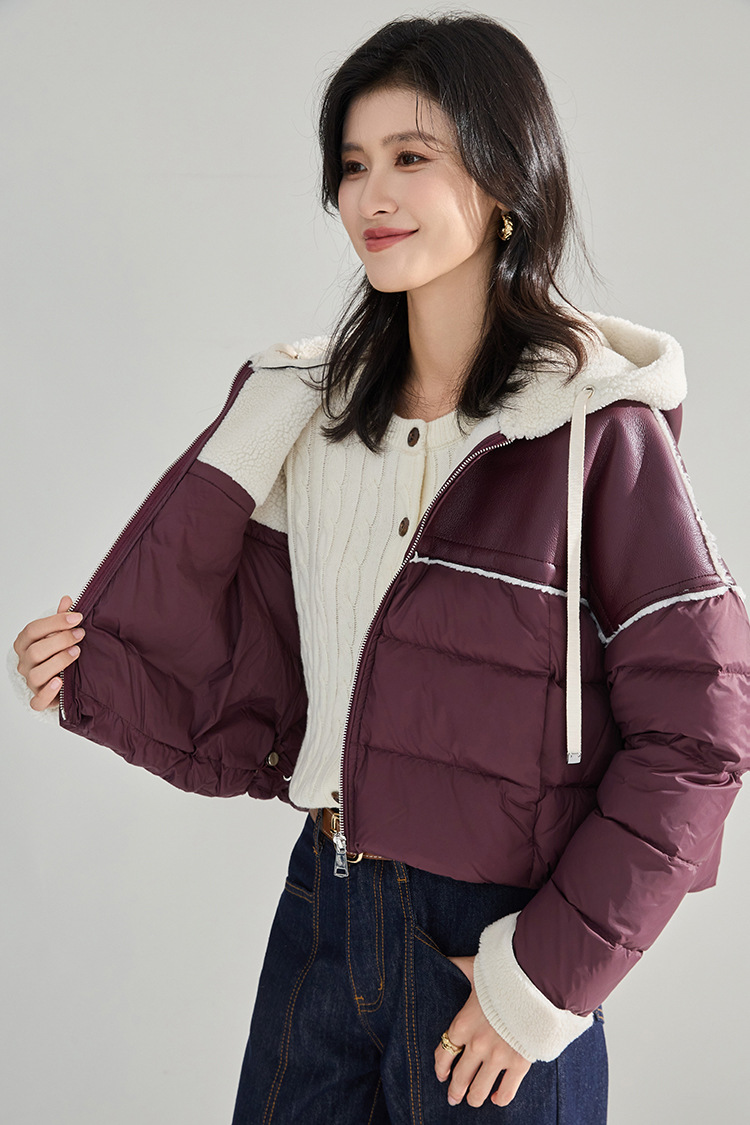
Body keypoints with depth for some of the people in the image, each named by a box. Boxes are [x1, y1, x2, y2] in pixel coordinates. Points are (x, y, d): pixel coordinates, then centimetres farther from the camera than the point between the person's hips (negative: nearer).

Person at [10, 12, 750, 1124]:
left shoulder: (600, 431, -14)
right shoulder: (314, 411, 3)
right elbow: (267, 697, 6)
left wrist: (547, 980, -13)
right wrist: (96, 677, -10)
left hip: (491, 942, -5)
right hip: (320, 913, 5)